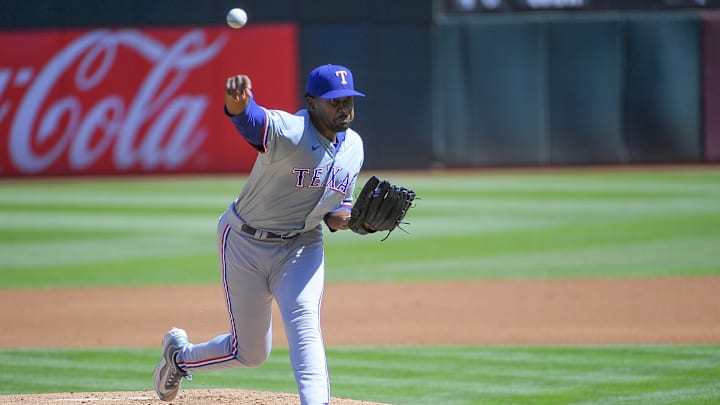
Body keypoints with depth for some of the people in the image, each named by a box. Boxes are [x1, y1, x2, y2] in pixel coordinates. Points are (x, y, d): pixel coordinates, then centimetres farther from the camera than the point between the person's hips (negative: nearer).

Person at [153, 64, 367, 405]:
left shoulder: (353, 146, -2)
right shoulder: (287, 131, -26)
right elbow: (252, 120, -50)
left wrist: (339, 216, -11)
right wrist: (237, 104, -75)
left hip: (302, 246, 5)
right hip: (245, 243, -5)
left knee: (304, 322, -22)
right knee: (251, 352, 7)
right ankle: (179, 354, 38)